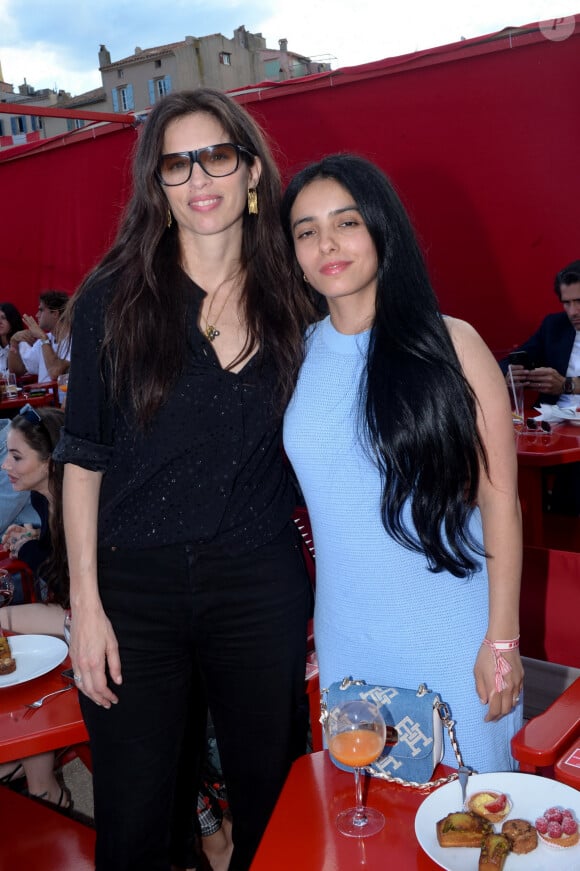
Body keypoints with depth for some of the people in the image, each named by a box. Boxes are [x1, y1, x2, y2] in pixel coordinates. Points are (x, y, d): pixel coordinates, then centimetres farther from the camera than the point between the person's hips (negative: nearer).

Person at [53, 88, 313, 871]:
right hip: (135, 584, -1)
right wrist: (85, 601, -7)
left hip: (261, 585, 2)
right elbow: (84, 457, -2)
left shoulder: (290, 302, 4)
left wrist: (325, 597, 4)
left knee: (270, 798, 15)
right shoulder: (113, 298, -2)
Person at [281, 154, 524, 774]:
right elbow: (306, 496, 9)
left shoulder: (449, 344, -8)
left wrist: (502, 639, -9)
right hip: (345, 632, 3)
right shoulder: (298, 355, 2)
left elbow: (499, 497, -8)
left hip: (448, 632, -3)